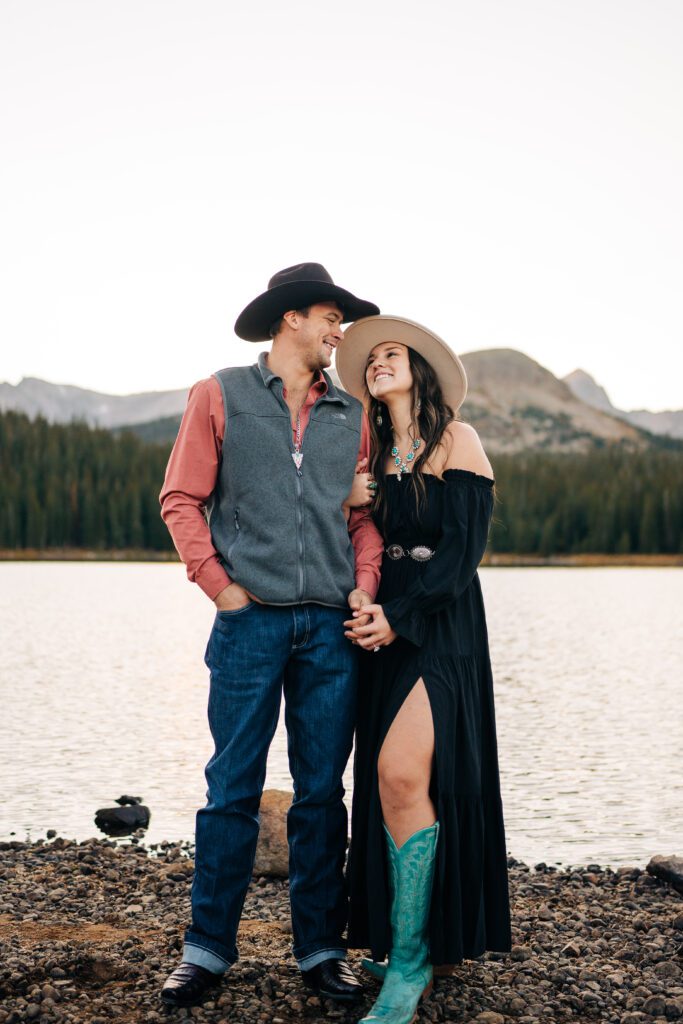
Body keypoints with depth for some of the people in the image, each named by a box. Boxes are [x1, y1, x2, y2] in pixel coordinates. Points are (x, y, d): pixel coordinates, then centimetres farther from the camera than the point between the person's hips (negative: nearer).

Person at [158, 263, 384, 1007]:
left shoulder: (351, 415, 15)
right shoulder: (221, 396, 6)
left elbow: (365, 513, 16)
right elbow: (182, 498, 2)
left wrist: (365, 586, 0)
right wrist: (219, 584, -6)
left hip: (331, 627, 3)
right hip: (251, 621, -3)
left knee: (322, 792, 7)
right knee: (233, 790, 1)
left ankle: (320, 949, 16)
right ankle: (207, 949, 12)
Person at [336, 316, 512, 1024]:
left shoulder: (456, 440, -3)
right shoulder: (376, 456, 15)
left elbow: (462, 551, -10)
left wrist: (398, 616, -16)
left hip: (440, 624, -6)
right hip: (384, 627, 6)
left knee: (401, 771, -20)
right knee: (389, 780, 5)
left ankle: (410, 962, -12)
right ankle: (409, 942, 18)